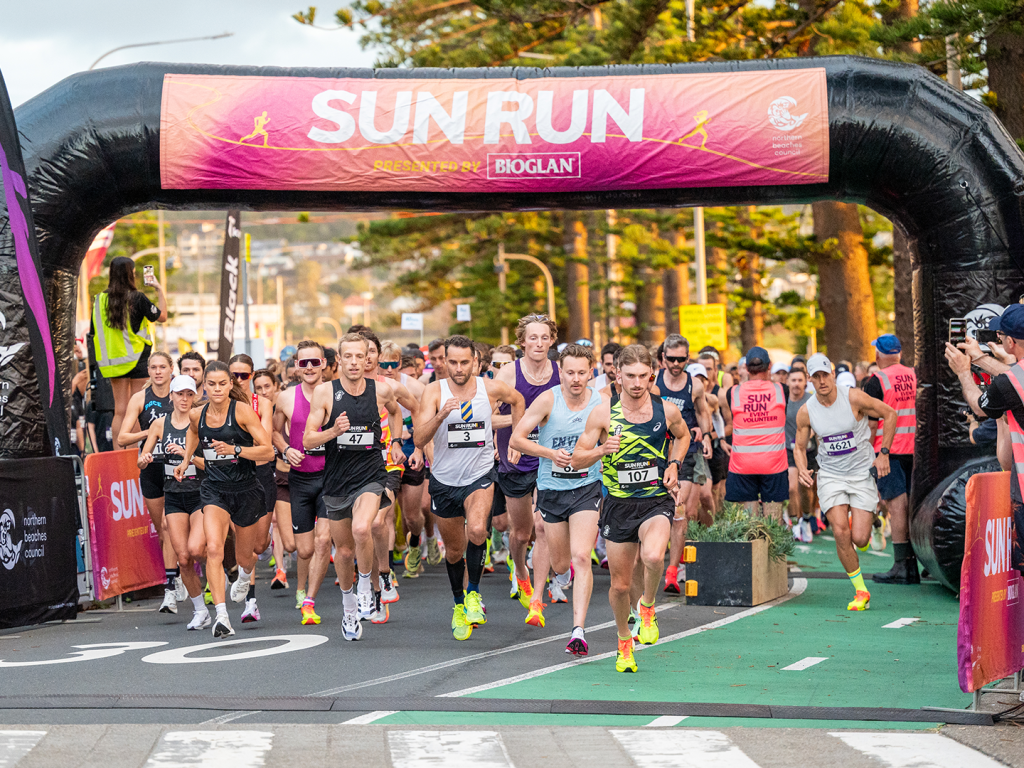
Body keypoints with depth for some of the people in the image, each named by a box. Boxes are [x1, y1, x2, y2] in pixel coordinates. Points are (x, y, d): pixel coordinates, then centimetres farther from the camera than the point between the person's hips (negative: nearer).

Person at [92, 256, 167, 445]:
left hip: (114, 361, 4)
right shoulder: (137, 298, -11)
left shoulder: (101, 299, 1)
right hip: (137, 359, -4)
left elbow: (94, 333, 6)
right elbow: (162, 316, -1)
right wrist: (160, 290, 9)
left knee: (120, 410, 9)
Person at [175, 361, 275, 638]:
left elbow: (268, 451, -15)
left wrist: (234, 449, -26)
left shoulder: (242, 410, -12)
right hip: (214, 489, 2)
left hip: (246, 489, -2)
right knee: (214, 548, -23)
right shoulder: (197, 415, 1)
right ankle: (221, 616, -28)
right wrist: (186, 460, 18)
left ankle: (244, 579, 55)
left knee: (244, 557, 15)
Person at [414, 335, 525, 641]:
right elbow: (419, 439, -19)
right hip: (444, 480, 1)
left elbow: (517, 400, 17)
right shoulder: (434, 391, -10)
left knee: (477, 529, -29)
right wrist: (442, 414, -35)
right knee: (454, 550, 14)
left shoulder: (491, 388, -7)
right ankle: (459, 605, 38)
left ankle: (473, 593, -10)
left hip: (480, 476, -1)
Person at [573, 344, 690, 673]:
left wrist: (674, 465, 3)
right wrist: (601, 450, -22)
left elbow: (682, 435, 20)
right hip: (618, 504, 1)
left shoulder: (667, 411, -4)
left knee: (653, 557, -31)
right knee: (620, 584, 8)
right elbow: (577, 460, -2)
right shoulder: (603, 413, -7)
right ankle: (624, 643, 35)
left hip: (656, 501, -1)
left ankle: (647, 608, 0)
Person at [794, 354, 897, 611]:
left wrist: (883, 454, -5)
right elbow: (799, 446, 8)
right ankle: (861, 592, -2)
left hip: (862, 472, -1)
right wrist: (802, 470, -13)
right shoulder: (806, 412, -6)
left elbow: (889, 414, -2)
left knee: (859, 539, -9)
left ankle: (862, 523, 31)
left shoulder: (854, 397, -14)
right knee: (841, 533, -17)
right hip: (830, 475, 2)